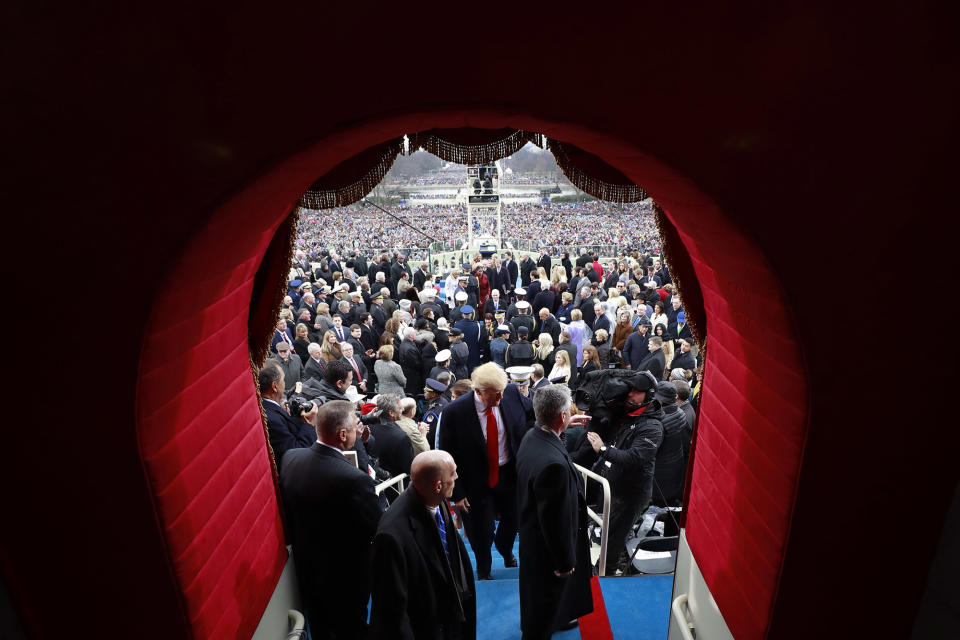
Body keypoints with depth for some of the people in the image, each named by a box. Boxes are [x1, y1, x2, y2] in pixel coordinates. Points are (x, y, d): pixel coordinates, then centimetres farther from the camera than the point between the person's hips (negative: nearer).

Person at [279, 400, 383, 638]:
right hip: (345, 577, -5)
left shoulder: (290, 458, -15)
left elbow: (287, 514, 0)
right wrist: (369, 491, -9)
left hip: (305, 568, 6)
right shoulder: (355, 480, -36)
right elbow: (377, 530, -24)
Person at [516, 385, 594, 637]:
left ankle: (557, 618, 60)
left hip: (533, 530, 9)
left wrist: (564, 426, 23)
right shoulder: (554, 463, -40)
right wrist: (564, 562, -16)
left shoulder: (532, 436, -13)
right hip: (547, 545, -9)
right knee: (545, 600, 19)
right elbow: (556, 520, -30)